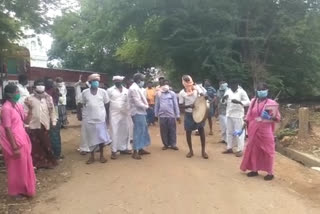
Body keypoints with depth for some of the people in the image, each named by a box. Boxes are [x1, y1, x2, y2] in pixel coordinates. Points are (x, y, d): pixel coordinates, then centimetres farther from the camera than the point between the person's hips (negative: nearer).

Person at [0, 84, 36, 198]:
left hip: (23, 139, 8)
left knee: (25, 165, 17)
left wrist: (30, 109, -4)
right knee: (16, 167, 6)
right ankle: (15, 191, 24)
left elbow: (26, 121, 11)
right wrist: (15, 147, -19)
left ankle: (23, 189, 33)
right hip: (14, 142, -8)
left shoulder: (18, 105, 6)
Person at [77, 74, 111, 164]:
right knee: (91, 137, 8)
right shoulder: (85, 92, 0)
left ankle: (101, 155, 23)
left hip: (100, 118, 0)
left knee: (101, 137, 7)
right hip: (88, 119, 0)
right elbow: (80, 104, 7)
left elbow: (106, 105, 5)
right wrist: (79, 114, 2)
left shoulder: (103, 92, 0)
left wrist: (107, 116, 3)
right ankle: (92, 156, 22)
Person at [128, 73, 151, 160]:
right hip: (137, 113, -10)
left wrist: (145, 106, 2)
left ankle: (140, 149, 25)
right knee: (138, 131, -6)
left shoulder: (136, 88, 15)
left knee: (143, 130, 15)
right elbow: (138, 103, -21)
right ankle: (135, 152, 1)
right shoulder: (134, 88, -17)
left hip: (140, 112, 10)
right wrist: (146, 107, -10)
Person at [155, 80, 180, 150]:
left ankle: (173, 144, 14)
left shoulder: (172, 93, 2)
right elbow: (157, 105, 8)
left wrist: (178, 115, 1)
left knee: (172, 130, 4)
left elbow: (175, 104, 2)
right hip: (162, 115, 1)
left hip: (171, 115, -1)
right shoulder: (159, 94, 5)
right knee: (163, 131, 7)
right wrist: (156, 115, 8)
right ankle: (165, 144, 19)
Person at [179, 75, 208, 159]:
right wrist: (189, 106, -25)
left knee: (201, 130, 4)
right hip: (188, 114, -1)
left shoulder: (196, 88, -1)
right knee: (188, 132, 6)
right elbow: (181, 105, -8)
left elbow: (202, 96, 8)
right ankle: (191, 150, 23)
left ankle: (203, 151, 16)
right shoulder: (182, 93, -7)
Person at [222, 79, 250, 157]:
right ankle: (229, 148, 24)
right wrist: (224, 98, -14)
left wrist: (238, 102, -27)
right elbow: (223, 102, 9)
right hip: (229, 115, 6)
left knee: (239, 132, -2)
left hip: (238, 115, -5)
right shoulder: (228, 91, 6)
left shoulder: (242, 92, -8)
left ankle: (240, 150, 7)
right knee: (229, 132, 13)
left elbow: (248, 102, -13)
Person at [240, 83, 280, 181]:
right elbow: (249, 117, 9)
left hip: (265, 131, -3)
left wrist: (271, 117, -23)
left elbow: (277, 118, -2)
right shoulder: (253, 101, 6)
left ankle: (270, 172, 16)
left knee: (267, 151, 3)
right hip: (254, 130, 4)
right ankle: (254, 170, 24)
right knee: (253, 150, 10)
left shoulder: (271, 103, -5)